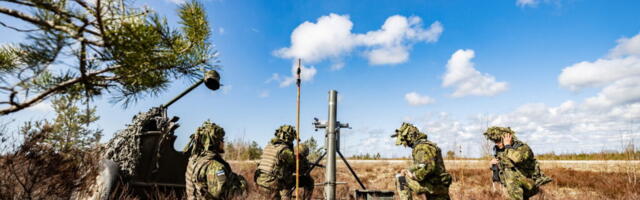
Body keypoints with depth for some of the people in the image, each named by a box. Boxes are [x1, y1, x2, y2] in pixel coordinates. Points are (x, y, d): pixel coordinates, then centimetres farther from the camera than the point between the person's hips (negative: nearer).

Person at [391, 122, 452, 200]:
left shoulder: (422, 146, -17)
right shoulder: (423, 145, 17)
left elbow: (429, 167, -32)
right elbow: (419, 166, 25)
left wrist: (414, 175, -19)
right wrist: (408, 170, 9)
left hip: (432, 185, -10)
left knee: (400, 179, -12)